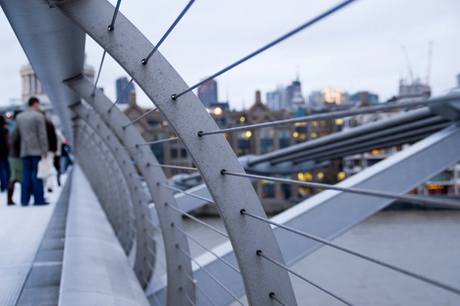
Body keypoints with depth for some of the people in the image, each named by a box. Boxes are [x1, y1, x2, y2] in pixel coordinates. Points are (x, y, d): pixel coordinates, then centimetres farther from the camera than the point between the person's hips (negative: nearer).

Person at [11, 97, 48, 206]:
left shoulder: (19, 117, 13)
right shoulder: (38, 116, -5)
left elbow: (15, 133, 16)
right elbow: (42, 134, -10)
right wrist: (44, 150, -9)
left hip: (24, 151, 5)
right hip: (36, 150, -5)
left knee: (26, 175, 7)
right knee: (37, 175, -3)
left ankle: (24, 200, 5)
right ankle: (39, 199, -2)